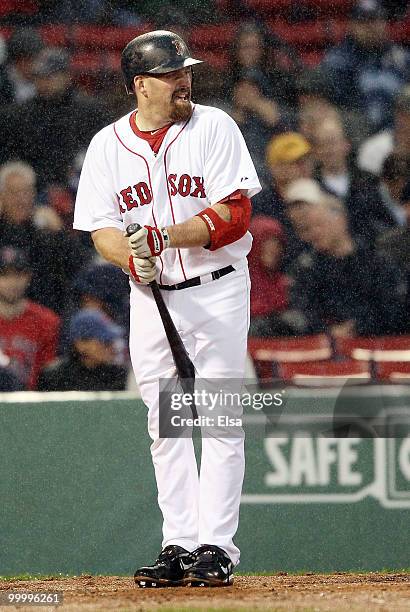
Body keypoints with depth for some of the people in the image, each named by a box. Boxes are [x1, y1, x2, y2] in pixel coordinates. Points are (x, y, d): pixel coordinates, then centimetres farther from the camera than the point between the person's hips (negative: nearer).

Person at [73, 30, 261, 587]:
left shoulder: (214, 128, -5)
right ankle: (180, 545, 9)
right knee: (164, 427, 4)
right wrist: (132, 258, -21)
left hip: (218, 288, -3)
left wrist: (166, 237, -25)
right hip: (150, 296, 3)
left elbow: (233, 215, -13)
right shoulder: (107, 146, 3)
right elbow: (102, 228, 1)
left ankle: (216, 547, -6)